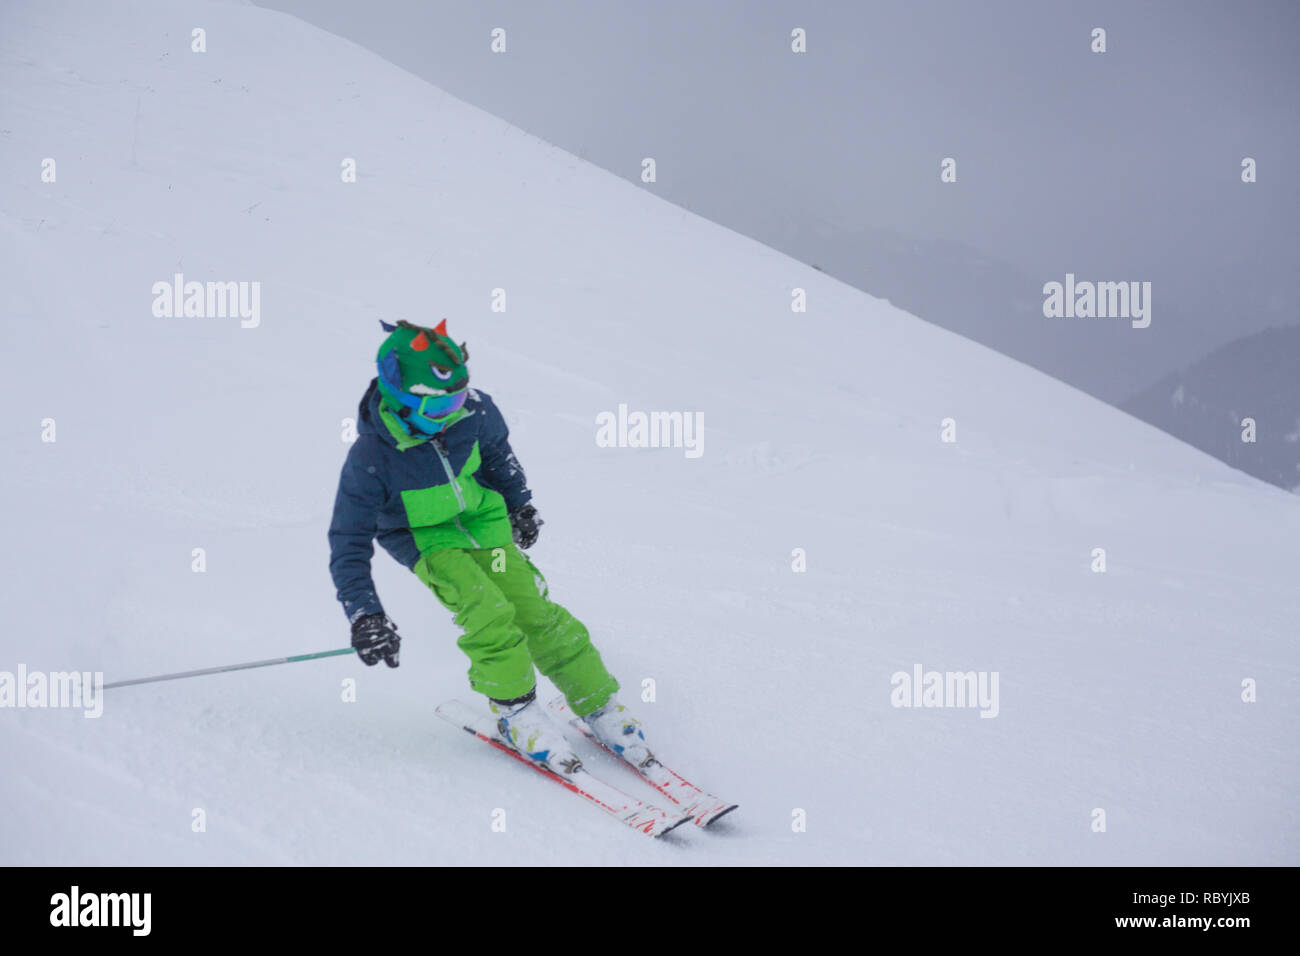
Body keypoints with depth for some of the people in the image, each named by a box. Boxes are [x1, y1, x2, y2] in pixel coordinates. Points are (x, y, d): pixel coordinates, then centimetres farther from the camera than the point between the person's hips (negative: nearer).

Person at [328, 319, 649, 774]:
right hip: (428, 542, -3)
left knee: (536, 613, -6)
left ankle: (601, 707, 7)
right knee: (489, 616, -25)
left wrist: (520, 503, 20)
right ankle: (517, 712, -5)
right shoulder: (371, 458, -30)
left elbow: (498, 451, 8)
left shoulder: (473, 411, -19)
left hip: (483, 521, 3)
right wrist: (365, 616, -32)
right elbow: (349, 543, -23)